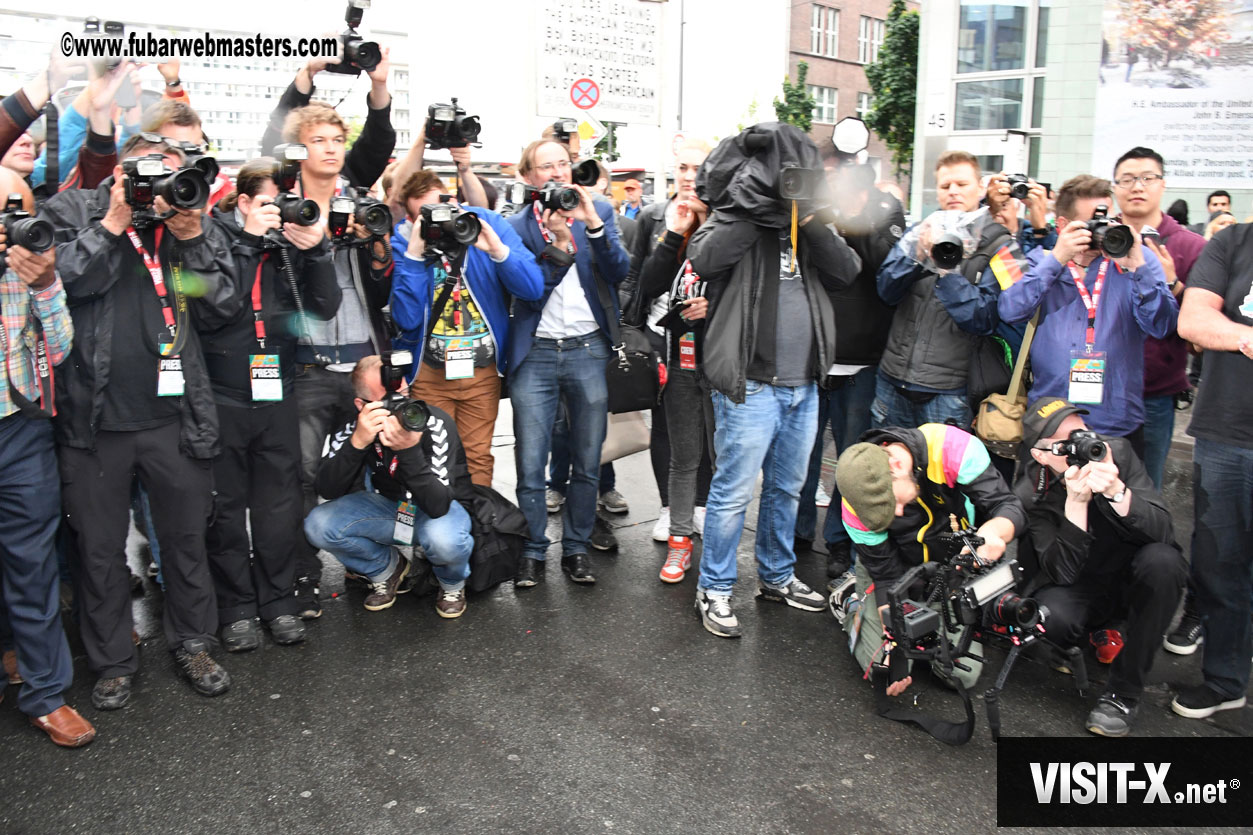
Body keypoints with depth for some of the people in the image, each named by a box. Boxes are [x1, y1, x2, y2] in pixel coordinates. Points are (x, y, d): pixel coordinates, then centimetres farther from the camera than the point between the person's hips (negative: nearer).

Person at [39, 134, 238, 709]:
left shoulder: (190, 223, 9)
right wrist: (113, 224, -12)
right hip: (93, 419, -1)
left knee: (186, 538, 12)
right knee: (99, 548, 11)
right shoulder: (71, 211, 4)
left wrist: (193, 238, -7)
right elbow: (62, 283, -12)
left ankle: (193, 643, 31)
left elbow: (218, 308, 1)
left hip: (174, 418, 2)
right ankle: (112, 662, 28)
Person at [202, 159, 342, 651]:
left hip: (276, 397, 2)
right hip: (221, 397, -2)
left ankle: (278, 601, 23)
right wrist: (249, 240, -17)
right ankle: (236, 608, 20)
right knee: (226, 509, 7)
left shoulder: (292, 242, 6)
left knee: (280, 508, 8)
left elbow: (323, 309, -2)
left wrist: (316, 252, -14)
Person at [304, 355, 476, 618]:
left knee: (444, 539, -39)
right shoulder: (351, 424, -16)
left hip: (444, 508, -4)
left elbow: (438, 505, -35)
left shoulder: (434, 423, -28)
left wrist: (409, 450, -47)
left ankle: (452, 584, 1)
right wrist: (357, 442, -39)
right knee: (318, 524, -20)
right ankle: (387, 569, 9)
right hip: (386, 503, 4)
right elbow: (327, 490, -25)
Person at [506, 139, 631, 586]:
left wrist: (593, 225, -16)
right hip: (536, 352, -1)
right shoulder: (517, 225, 3)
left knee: (587, 463, 8)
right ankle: (532, 552, 16)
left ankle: (576, 549, 23)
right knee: (530, 465, 1)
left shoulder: (598, 211, 7)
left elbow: (620, 272, -5)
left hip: (589, 349, 1)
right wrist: (558, 244, -18)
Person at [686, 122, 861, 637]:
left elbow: (847, 272, 0)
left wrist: (813, 222, -10)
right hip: (750, 384, -6)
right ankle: (714, 590, 13)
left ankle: (776, 576, 35)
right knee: (734, 491, -1)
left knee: (786, 487, 18)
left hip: (803, 385, 6)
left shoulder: (812, 223, 13)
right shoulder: (738, 218, -3)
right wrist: (755, 204, -19)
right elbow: (704, 259, -22)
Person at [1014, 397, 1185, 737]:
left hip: (1134, 579, 2)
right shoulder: (1030, 494, -17)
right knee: (1053, 617, -33)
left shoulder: (1117, 451, -14)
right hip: (1081, 591, -1)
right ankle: (1095, 637, 10)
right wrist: (1075, 502, -38)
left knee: (1161, 560, -31)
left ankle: (1123, 692, -20)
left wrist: (1116, 490, -40)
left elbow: (1162, 531, -22)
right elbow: (1062, 573, -26)